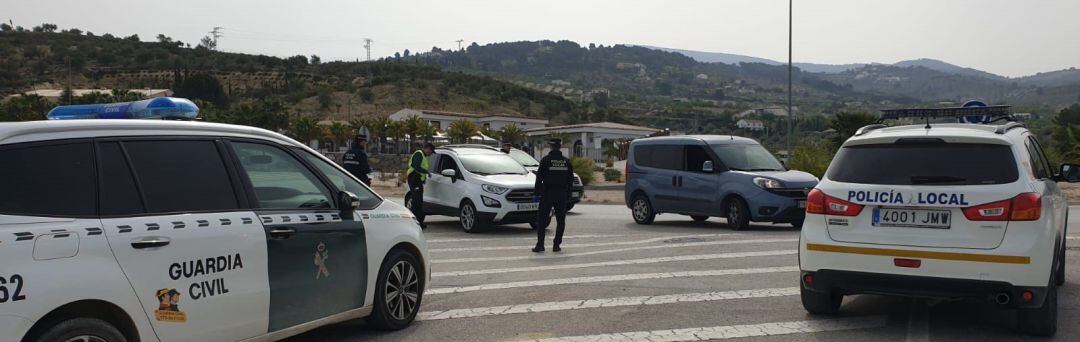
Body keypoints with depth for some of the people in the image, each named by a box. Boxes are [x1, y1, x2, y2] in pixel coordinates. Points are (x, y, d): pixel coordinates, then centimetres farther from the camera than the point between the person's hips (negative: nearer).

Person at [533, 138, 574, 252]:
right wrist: (568, 194, 16)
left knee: (542, 219, 2)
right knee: (560, 220, 9)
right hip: (562, 195, 3)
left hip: (547, 193, -3)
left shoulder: (546, 160, -7)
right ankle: (556, 245, 7)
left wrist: (538, 192, 1)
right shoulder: (566, 161, 5)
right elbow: (570, 179, 10)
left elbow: (539, 177, -7)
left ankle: (540, 244, -4)